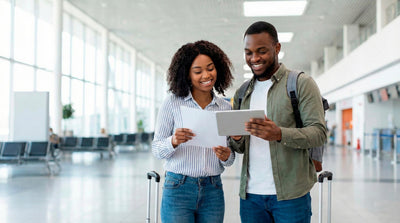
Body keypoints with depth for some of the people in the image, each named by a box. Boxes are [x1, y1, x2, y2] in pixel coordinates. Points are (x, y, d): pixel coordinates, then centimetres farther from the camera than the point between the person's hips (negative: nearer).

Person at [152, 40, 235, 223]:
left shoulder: (226, 108, 7)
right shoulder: (172, 103, -2)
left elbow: (230, 161, 12)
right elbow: (156, 149, -1)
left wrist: (227, 156, -11)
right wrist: (174, 142, -22)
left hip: (213, 192, 3)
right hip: (178, 189, -3)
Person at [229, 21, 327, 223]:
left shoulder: (301, 83, -1)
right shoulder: (242, 93, 14)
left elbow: (319, 133, -10)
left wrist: (280, 134, -26)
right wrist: (236, 139, -7)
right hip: (250, 194, 4)